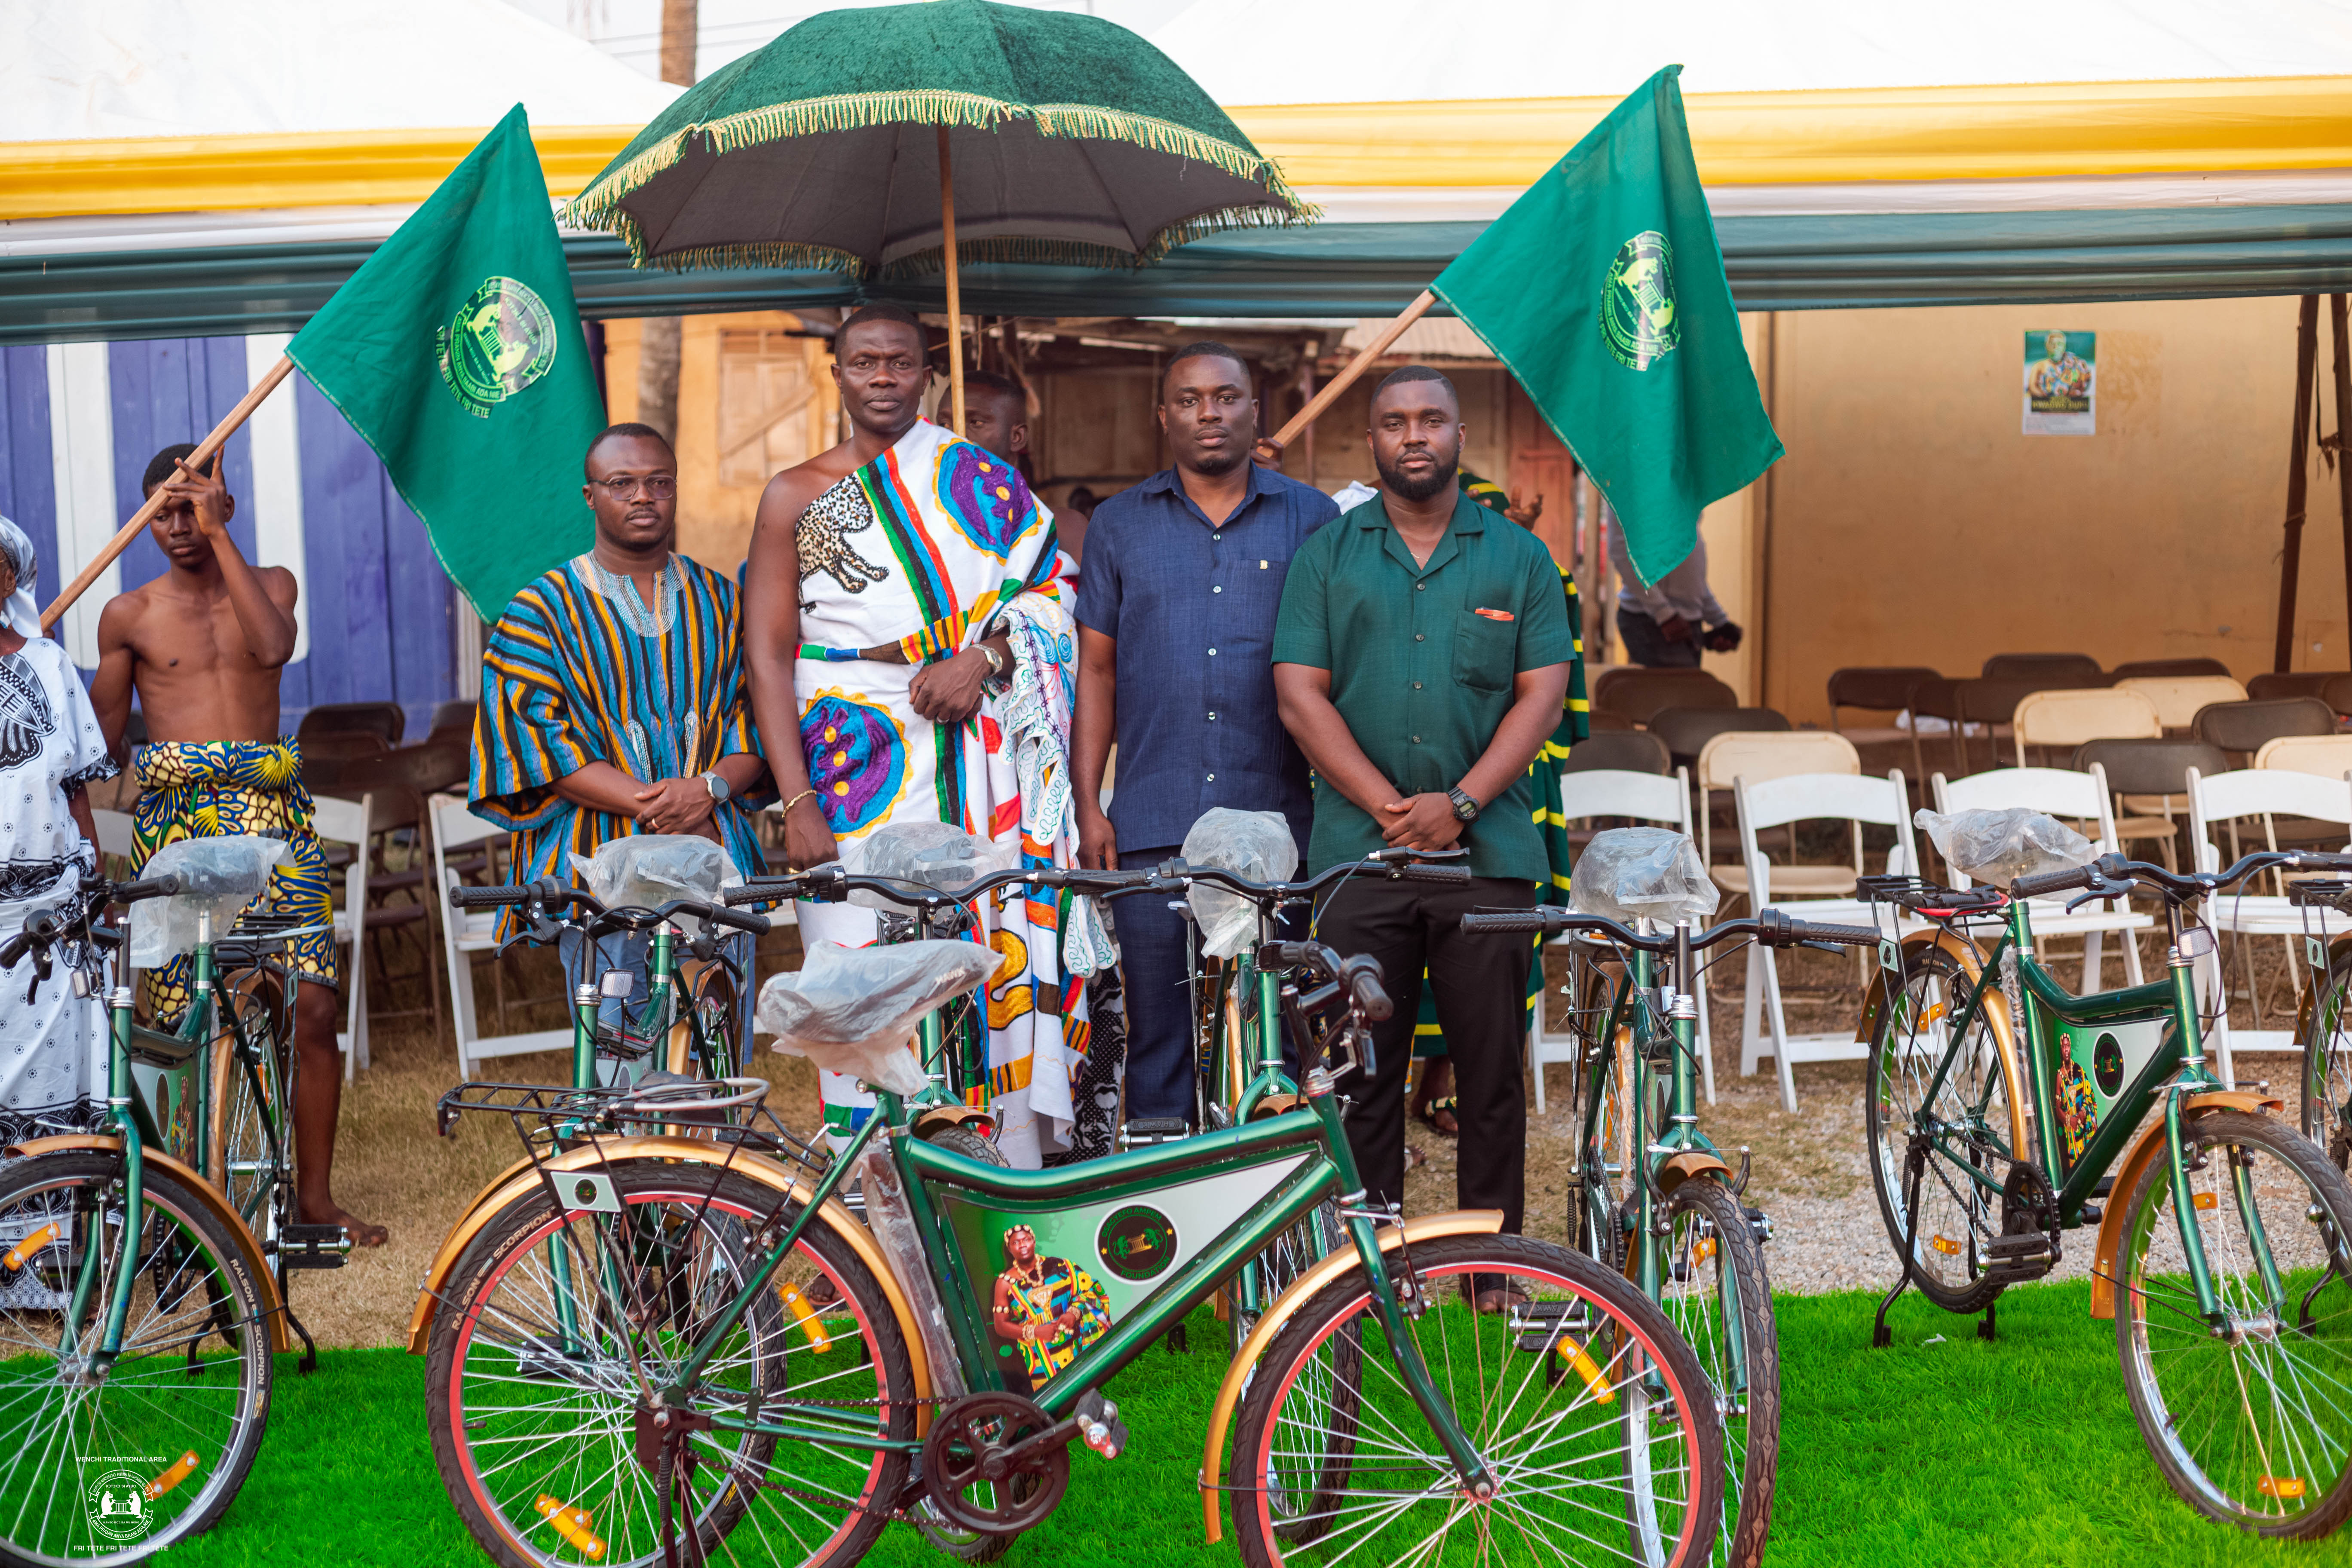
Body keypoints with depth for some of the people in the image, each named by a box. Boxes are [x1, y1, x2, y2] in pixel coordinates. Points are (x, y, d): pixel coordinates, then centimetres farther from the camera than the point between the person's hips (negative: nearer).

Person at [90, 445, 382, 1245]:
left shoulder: (269, 584, 12)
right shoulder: (129, 615, 9)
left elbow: (275, 645, -13)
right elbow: (100, 737, 11)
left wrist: (220, 535, -14)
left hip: (271, 815, 1)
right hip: (174, 820, -1)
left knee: (311, 1007, -5)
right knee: (187, 1021, -2)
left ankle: (315, 1193, 6)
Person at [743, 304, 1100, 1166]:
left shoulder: (982, 478, 13)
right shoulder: (795, 496, 9)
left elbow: (1049, 586, 10)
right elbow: (768, 654, 3)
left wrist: (984, 657, -10)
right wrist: (797, 801, -7)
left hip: (983, 758, 1)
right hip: (857, 763, -1)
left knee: (1004, 950, -4)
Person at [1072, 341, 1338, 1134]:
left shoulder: (1311, 518, 8)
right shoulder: (1121, 523, 11)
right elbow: (1096, 668, 10)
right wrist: (1088, 805, 2)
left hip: (1276, 819, 0)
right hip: (1153, 823, 1)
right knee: (1156, 1025, 4)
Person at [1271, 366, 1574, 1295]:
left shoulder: (1520, 558, 10)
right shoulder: (1326, 556, 9)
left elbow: (1542, 695, 3)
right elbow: (1300, 695, 1)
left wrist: (1459, 804, -10)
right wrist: (1389, 807, -9)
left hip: (1488, 851, 0)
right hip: (1358, 851, 0)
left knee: (1491, 1066, 3)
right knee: (1363, 1067, 4)